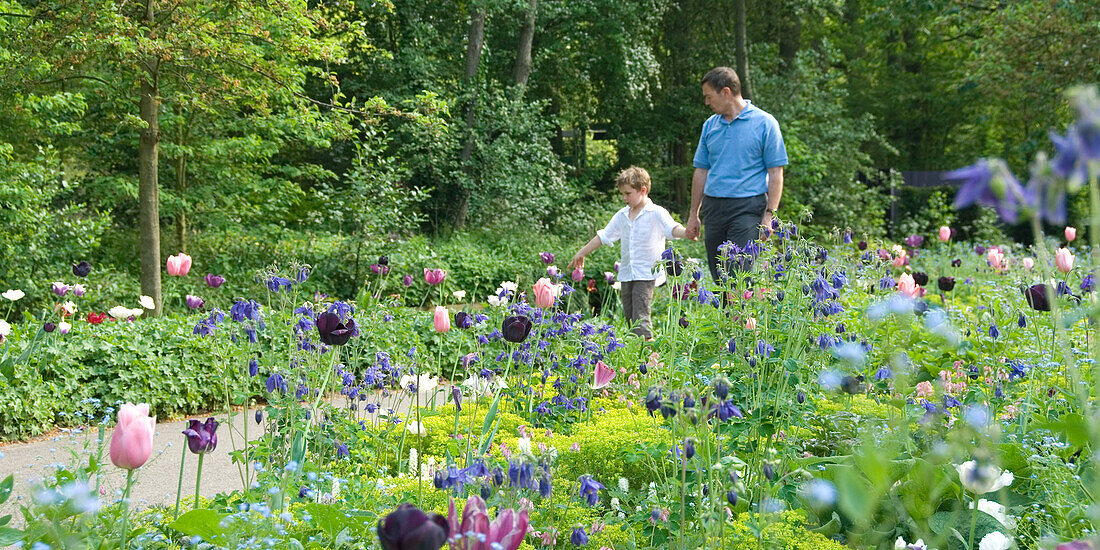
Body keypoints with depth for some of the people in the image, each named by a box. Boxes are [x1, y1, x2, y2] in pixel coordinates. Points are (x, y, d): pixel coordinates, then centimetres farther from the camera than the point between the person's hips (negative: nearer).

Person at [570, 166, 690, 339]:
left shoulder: (656, 213, -6)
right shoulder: (621, 216, 12)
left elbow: (672, 228, -20)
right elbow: (604, 236, 21)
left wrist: (685, 232, -44)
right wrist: (581, 253, 26)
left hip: (647, 274, -6)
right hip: (626, 275, 6)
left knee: (640, 318, -16)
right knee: (630, 317, 7)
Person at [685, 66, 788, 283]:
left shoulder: (764, 123, -2)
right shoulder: (710, 125, 14)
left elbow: (775, 173, -3)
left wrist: (769, 215, -11)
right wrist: (693, 214, 16)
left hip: (748, 207, -5)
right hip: (713, 207, 6)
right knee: (718, 276, 6)